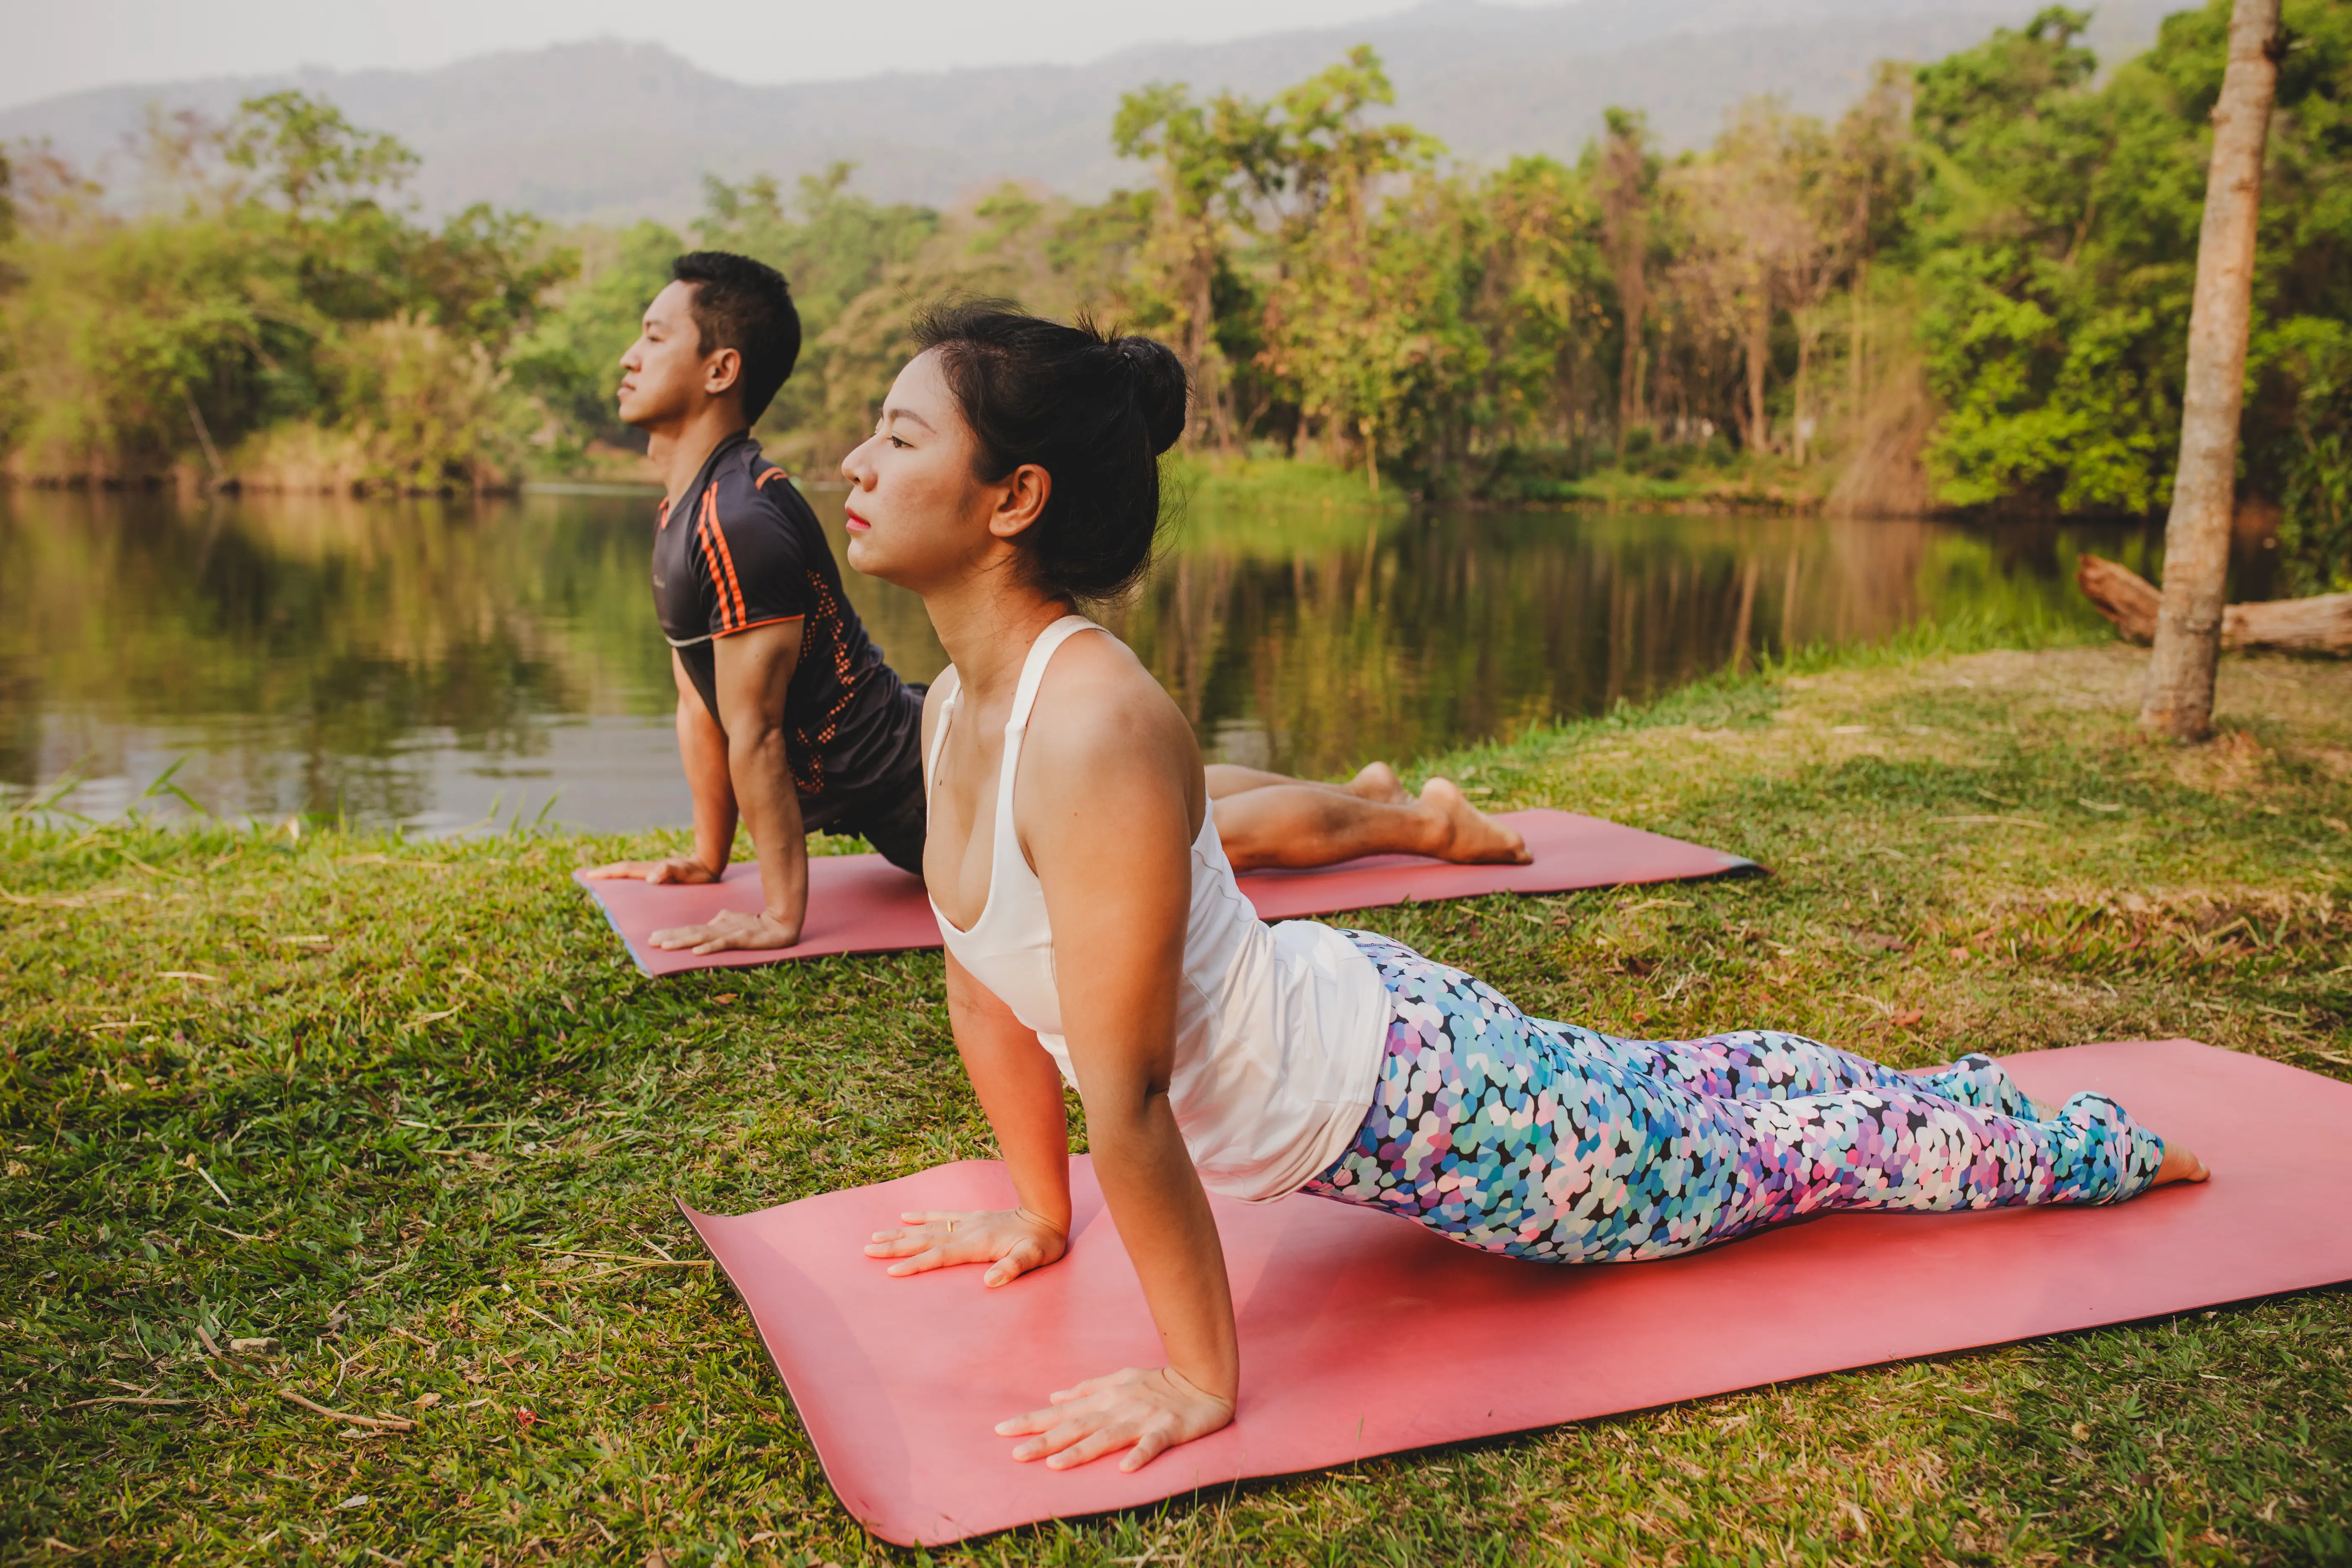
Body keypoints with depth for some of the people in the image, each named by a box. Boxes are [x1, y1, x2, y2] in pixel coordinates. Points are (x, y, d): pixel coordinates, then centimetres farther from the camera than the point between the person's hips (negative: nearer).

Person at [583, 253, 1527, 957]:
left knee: (1207, 832, 3)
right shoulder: (684, 503, 8)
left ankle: (1427, 822, 18)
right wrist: (708, 856, 14)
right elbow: (699, 701, 13)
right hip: (926, 766, 9)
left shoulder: (740, 521, -25)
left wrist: (780, 914, -21)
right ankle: (1362, 790, 41)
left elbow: (754, 733, -25)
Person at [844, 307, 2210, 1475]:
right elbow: (986, 988, 6)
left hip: (1392, 1087, -8)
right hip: (1314, 1039, 8)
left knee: (1755, 1154, 13)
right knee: (1667, 1082, 28)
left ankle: (2085, 1145, 37)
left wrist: (1201, 1383, -22)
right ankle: (1953, 1097, 52)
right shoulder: (956, 704, -5)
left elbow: (1126, 1094, -30)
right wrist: (1041, 1220, 14)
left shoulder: (1095, 729, -35)